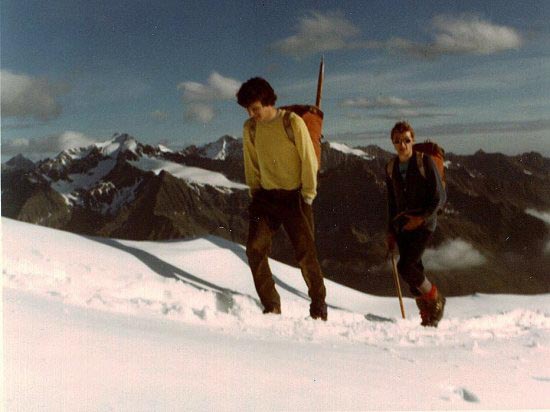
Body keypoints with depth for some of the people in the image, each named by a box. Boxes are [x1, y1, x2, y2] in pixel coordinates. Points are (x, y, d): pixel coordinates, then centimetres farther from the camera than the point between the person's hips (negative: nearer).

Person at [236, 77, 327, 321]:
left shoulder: (292, 122, -11)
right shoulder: (250, 128, 3)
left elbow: (309, 159, -7)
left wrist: (308, 194, -7)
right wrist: (255, 192, 9)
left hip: (294, 196, -4)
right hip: (266, 197, 4)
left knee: (305, 253, -4)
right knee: (255, 249, -10)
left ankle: (319, 306, 15)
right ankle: (271, 306, 1)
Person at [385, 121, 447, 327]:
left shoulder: (424, 161, -6)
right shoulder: (391, 167, 10)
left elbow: (440, 196, -6)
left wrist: (421, 217, -15)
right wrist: (390, 231, 15)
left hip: (423, 223, -5)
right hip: (402, 225, 5)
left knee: (406, 267, -18)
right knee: (414, 271, 4)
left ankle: (435, 299, 7)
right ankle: (428, 317, 16)